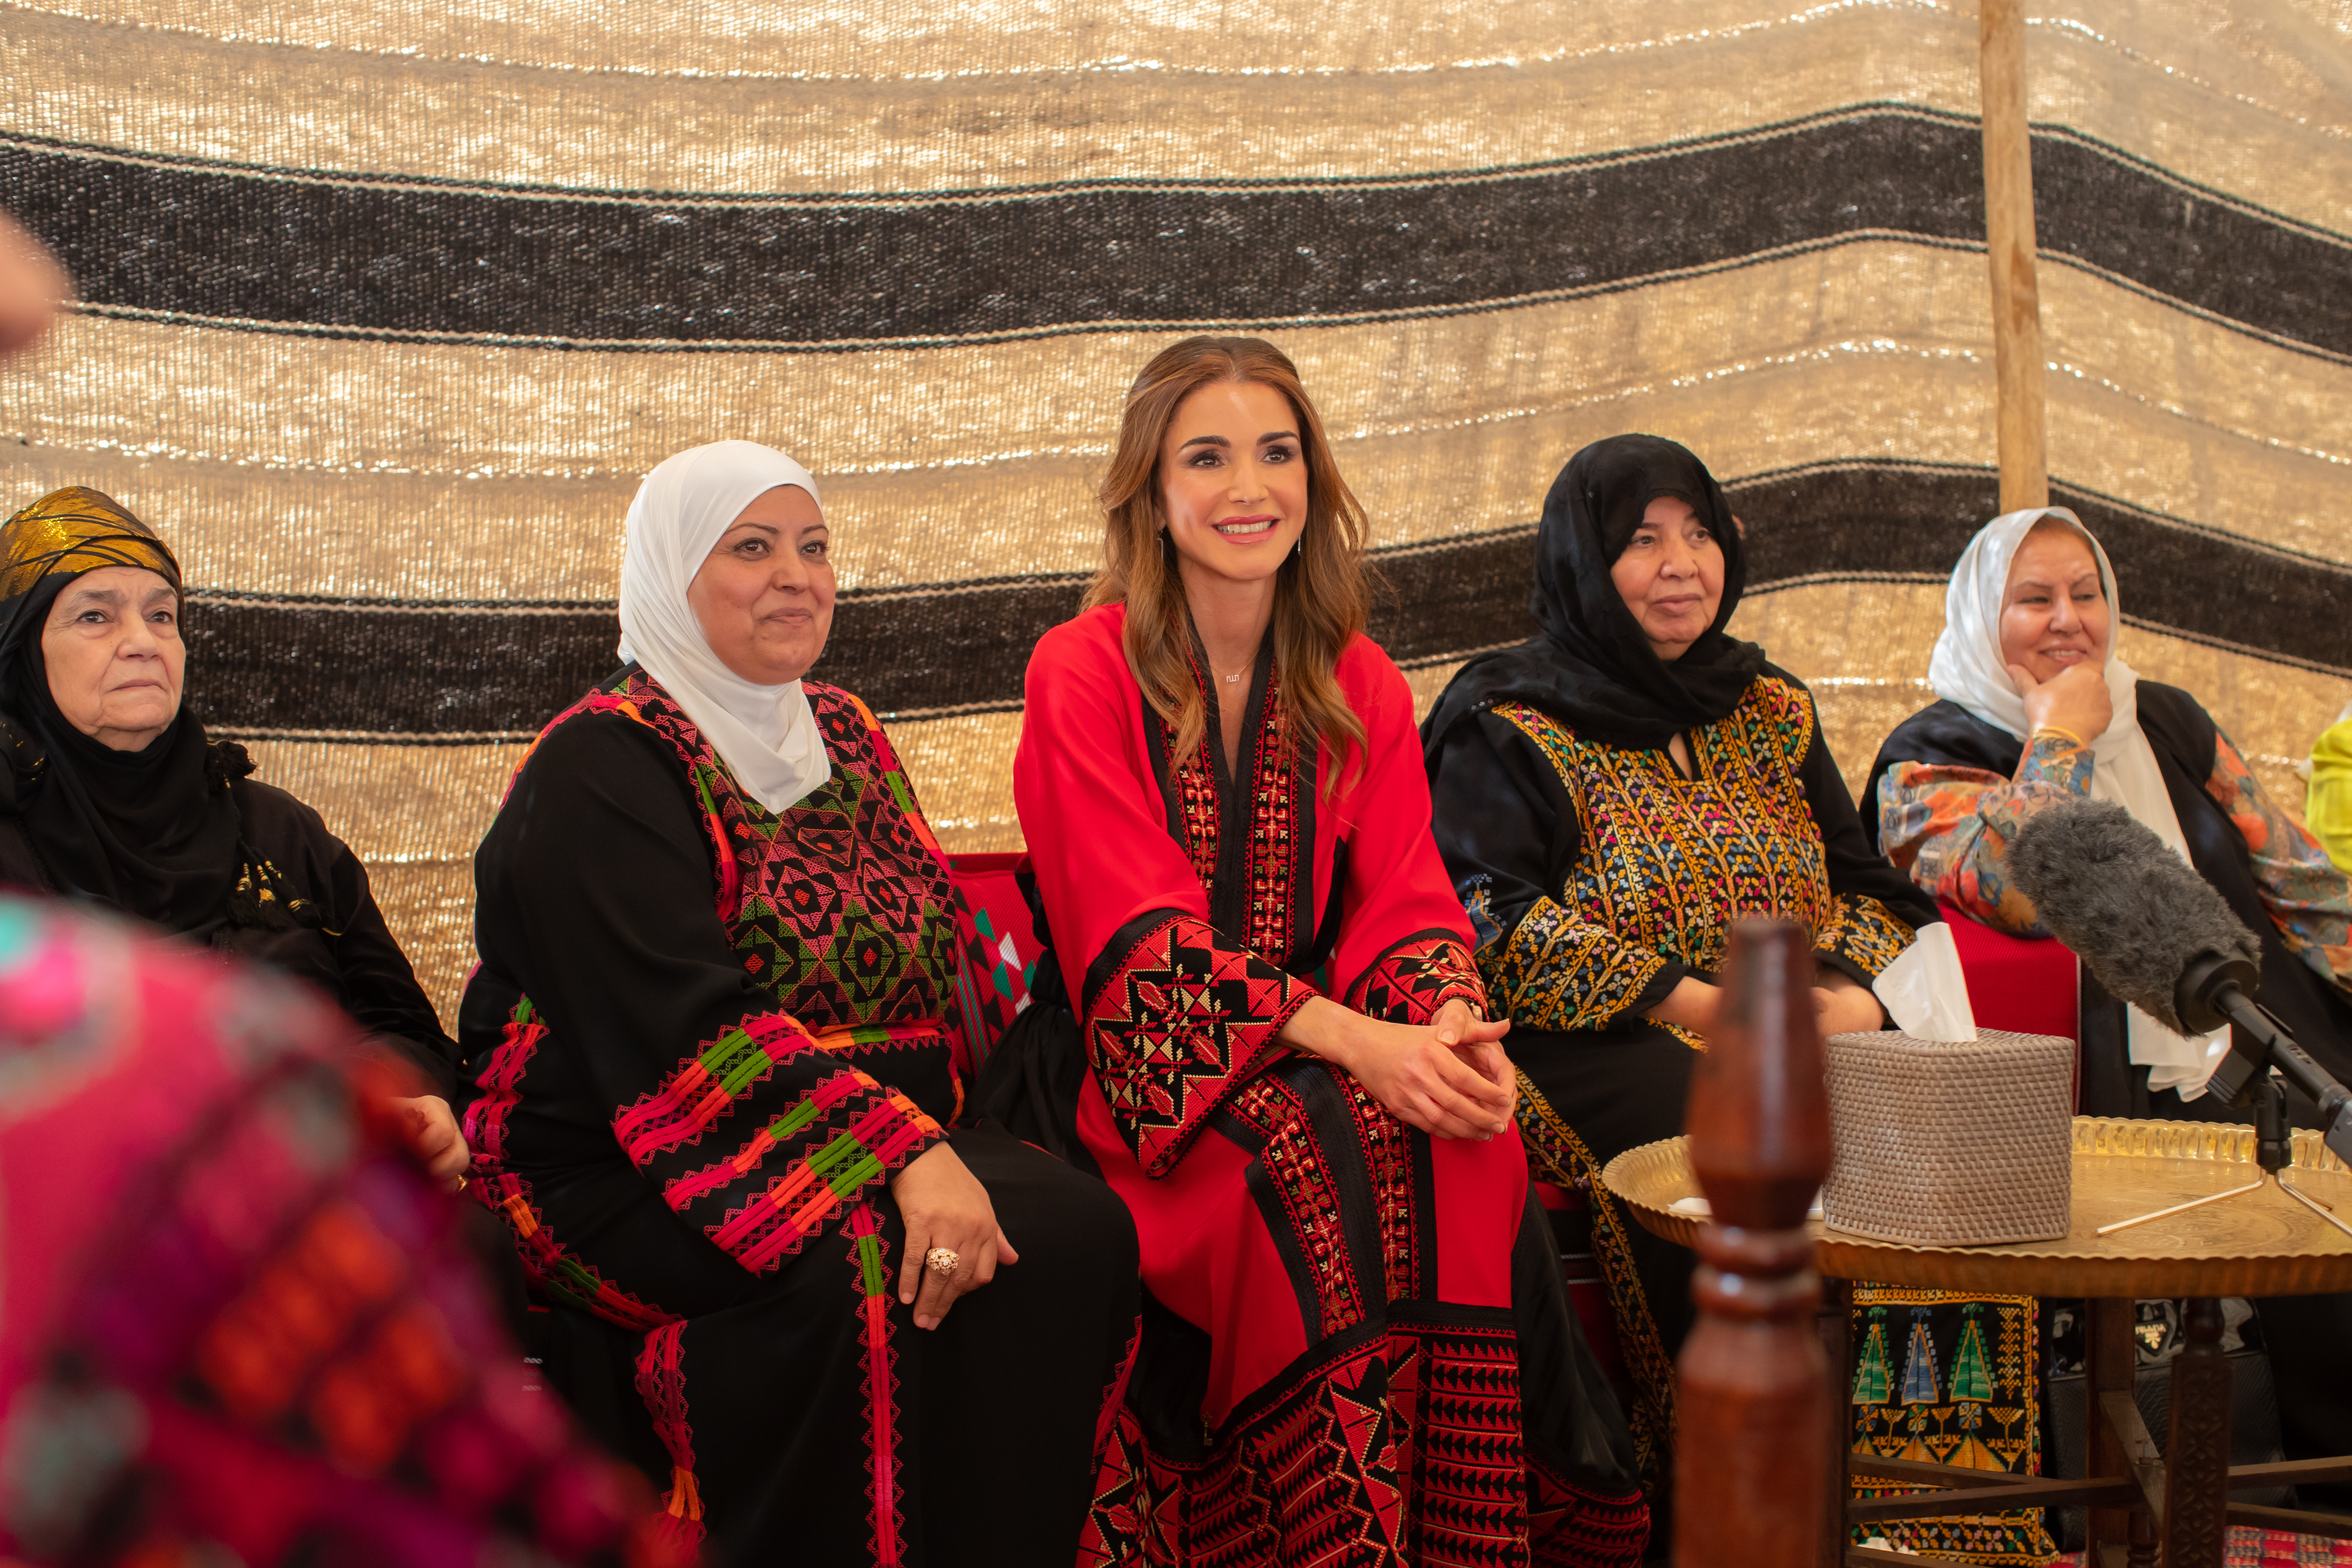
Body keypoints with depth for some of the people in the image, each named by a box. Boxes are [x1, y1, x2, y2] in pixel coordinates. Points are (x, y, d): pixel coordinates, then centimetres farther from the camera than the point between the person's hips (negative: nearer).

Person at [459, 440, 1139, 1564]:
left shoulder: (844, 736, 17)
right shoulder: (599, 769, -6)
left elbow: (938, 964, 15)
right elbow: (687, 1026, -19)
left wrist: (931, 1148, -5)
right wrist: (901, 1149, -29)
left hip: (886, 1129, 6)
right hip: (630, 1169, -6)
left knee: (1076, 1227, -19)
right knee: (865, 1277, -33)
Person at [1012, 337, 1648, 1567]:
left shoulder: (1359, 685, 11)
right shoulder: (1084, 673, -4)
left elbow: (1405, 902, 5)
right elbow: (1143, 937, -12)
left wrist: (1446, 1021, -19)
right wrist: (1351, 1041, -24)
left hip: (1342, 1053, 4)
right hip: (1148, 1070, -4)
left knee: (1472, 1157, -27)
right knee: (1319, 1161, -33)